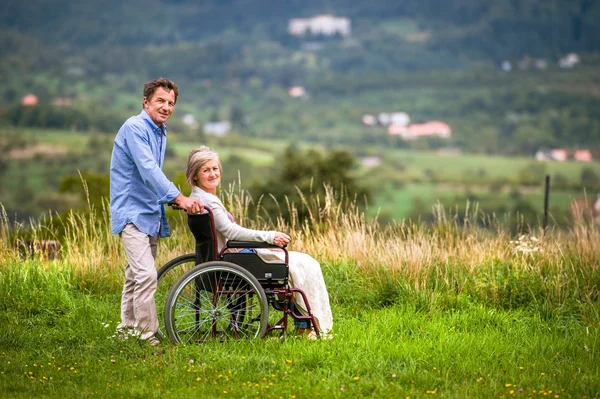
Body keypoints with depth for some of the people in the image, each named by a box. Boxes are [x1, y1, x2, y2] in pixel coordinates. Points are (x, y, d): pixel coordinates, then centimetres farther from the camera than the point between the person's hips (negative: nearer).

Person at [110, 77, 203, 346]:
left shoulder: (160, 132, 15)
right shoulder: (134, 128, -15)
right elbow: (148, 170, -25)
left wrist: (172, 201, 11)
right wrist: (179, 198, -32)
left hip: (151, 213, 9)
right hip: (132, 213, -9)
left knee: (136, 274, 15)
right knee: (146, 275, -17)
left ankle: (128, 328, 24)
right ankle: (147, 335, -13)